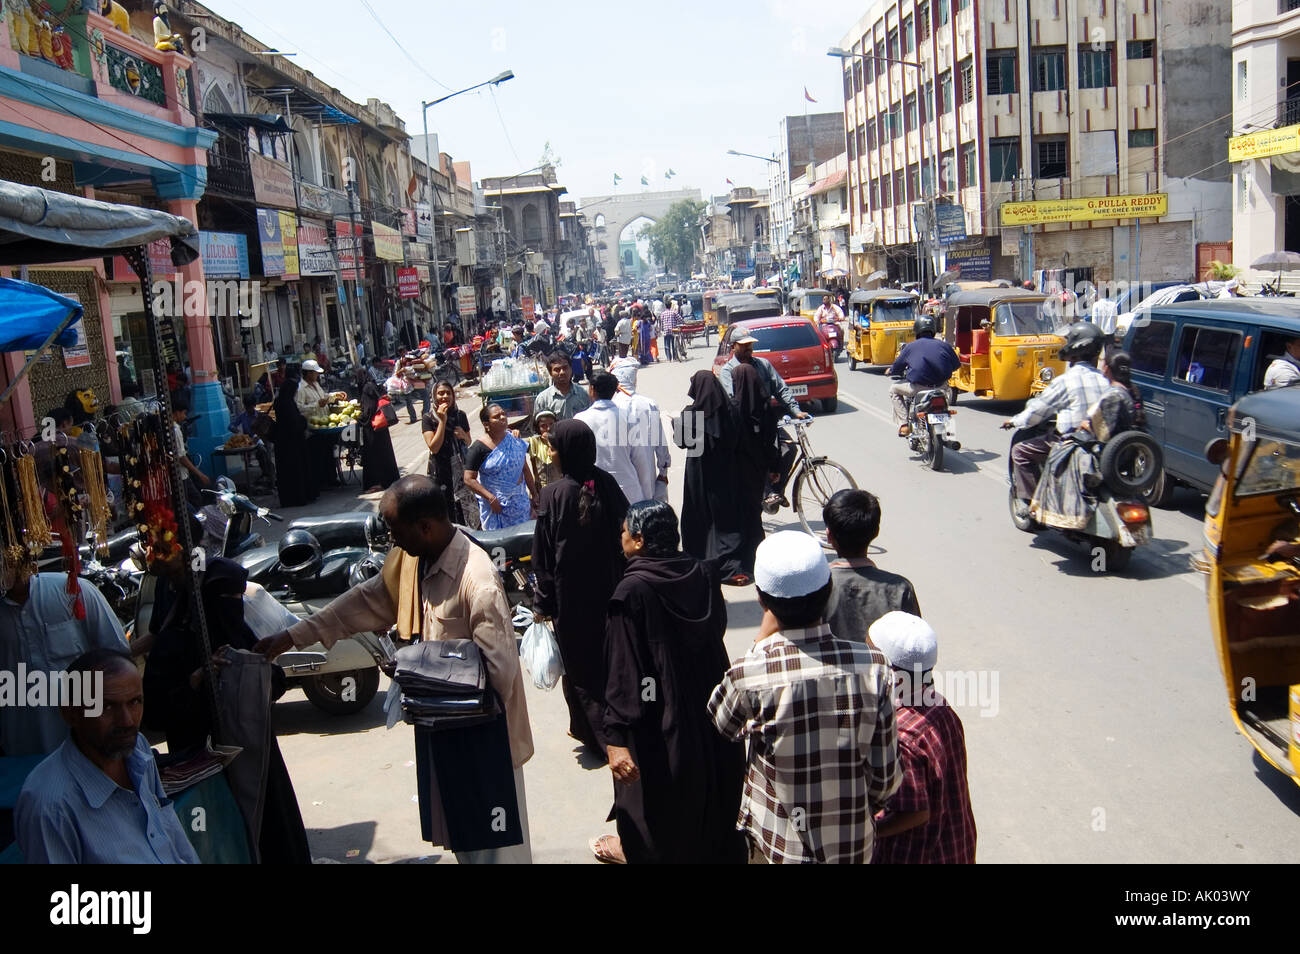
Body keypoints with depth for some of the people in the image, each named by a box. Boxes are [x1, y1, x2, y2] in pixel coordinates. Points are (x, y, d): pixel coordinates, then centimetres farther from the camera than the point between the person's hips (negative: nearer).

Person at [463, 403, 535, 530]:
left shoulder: (515, 440, 6)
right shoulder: (479, 448, -10)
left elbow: (524, 469, 14)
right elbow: (469, 479, -14)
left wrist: (533, 493, 14)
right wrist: (491, 498, -20)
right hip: (496, 505, -4)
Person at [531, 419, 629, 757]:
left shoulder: (554, 494, -18)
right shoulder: (606, 483, -8)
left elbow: (544, 557, -13)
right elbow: (625, 535, 0)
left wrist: (542, 602, -3)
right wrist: (620, 585, 12)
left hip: (572, 595, -4)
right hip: (609, 590, 4)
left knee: (580, 664, 11)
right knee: (607, 656, 20)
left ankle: (597, 733, 18)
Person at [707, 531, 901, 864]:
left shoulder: (750, 674, -26)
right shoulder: (873, 665, -19)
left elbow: (722, 723, -2)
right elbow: (885, 777, -10)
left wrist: (760, 643, -8)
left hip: (777, 848, -2)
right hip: (855, 847, 2)